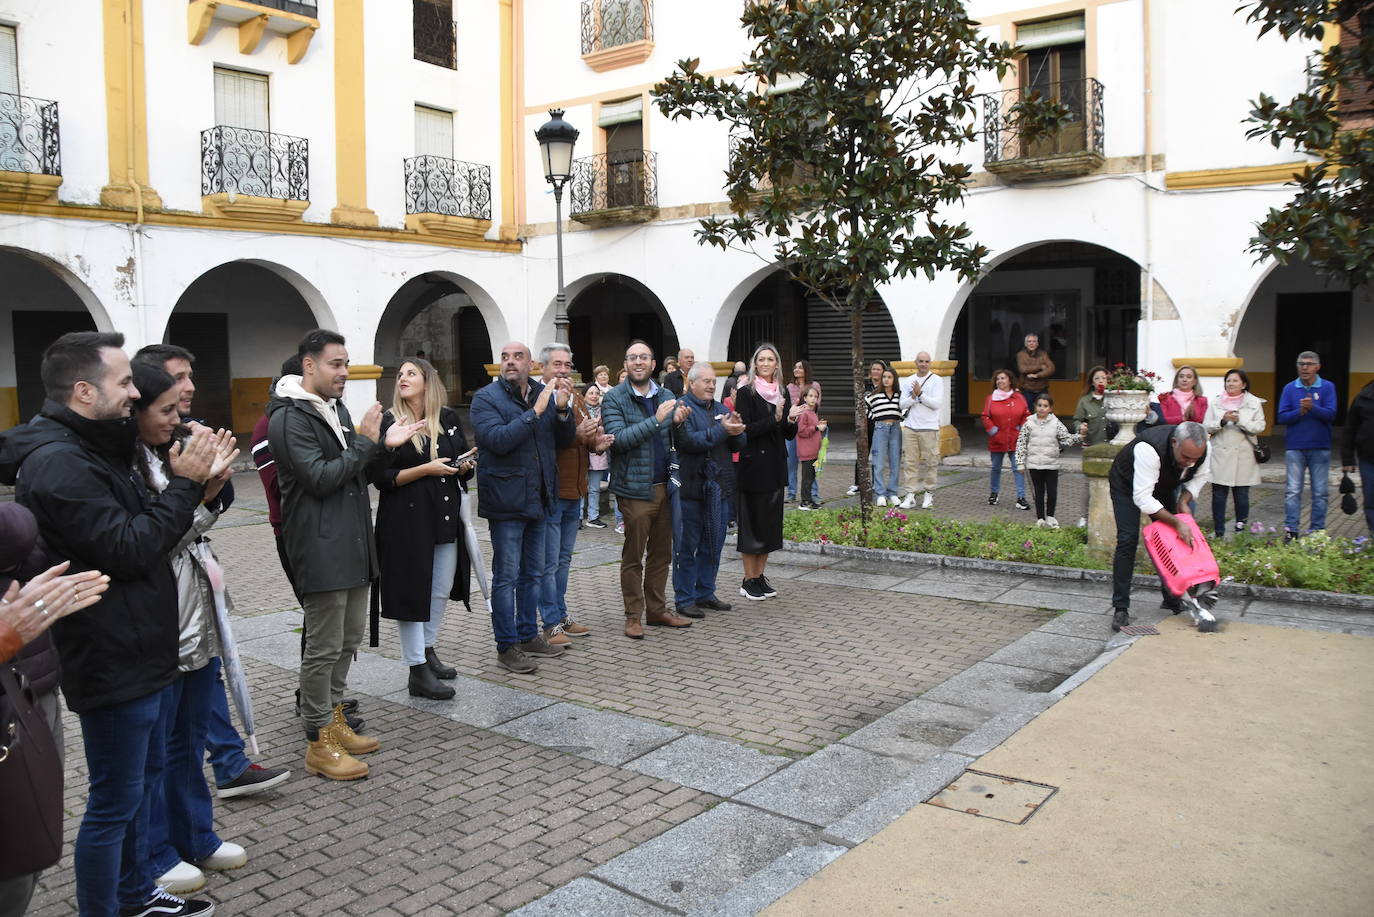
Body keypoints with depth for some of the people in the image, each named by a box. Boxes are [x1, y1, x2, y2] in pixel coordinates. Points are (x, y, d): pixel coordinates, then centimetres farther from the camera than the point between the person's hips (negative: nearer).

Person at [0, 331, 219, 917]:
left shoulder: (92, 450, 11)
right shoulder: (57, 463, -21)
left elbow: (142, 529, 14)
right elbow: (128, 550, -24)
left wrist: (192, 483, 0)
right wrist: (184, 485, -18)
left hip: (140, 653, 11)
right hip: (112, 664, -11)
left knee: (145, 776, 22)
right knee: (114, 802, 2)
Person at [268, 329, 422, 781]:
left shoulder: (337, 409, 17)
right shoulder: (289, 417, -14)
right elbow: (320, 478, -20)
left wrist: (384, 444, 4)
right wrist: (366, 441, -17)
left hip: (352, 542, 10)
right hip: (321, 547, -9)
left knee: (349, 638, 16)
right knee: (324, 646, -2)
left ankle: (334, 719, 30)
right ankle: (319, 742, 8)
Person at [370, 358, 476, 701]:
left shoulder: (449, 419, 8)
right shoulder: (389, 423, -6)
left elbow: (464, 462, 18)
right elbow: (380, 478, -11)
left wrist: (464, 466, -5)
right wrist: (426, 469, -18)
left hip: (446, 517, 5)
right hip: (407, 520, -5)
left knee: (441, 590, 14)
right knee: (411, 592, -1)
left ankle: (429, 652, 33)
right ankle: (417, 672, 6)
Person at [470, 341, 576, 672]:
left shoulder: (545, 393, 8)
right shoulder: (486, 398, -8)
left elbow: (565, 439, 9)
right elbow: (499, 440, -23)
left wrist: (563, 409, -10)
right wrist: (536, 411, -26)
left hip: (538, 499, 6)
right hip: (506, 500, -6)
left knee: (533, 572, 16)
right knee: (506, 576, 0)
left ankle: (528, 634, 30)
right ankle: (506, 646, 10)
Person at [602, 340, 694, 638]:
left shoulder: (666, 396, 10)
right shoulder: (614, 398, -5)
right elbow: (618, 439, -18)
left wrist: (679, 422, -10)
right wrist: (655, 420, -24)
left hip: (664, 486, 5)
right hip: (635, 488, -5)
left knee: (661, 554, 13)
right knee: (633, 556, 3)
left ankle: (657, 610, 24)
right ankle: (633, 615, 13)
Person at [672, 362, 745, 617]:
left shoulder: (719, 409, 16)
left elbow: (738, 445, 13)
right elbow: (689, 441, -21)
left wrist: (736, 430, -9)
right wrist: (722, 430, -21)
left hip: (719, 488, 7)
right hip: (691, 488, -7)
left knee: (713, 545, 13)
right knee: (687, 546, 0)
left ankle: (705, 593, 25)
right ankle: (684, 599, 8)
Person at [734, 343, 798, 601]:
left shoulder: (782, 393, 11)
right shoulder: (746, 393, -6)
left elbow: (789, 435, 11)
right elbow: (745, 429, -16)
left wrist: (791, 420, -10)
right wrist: (774, 419, -24)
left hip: (775, 465, 6)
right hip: (753, 465, -6)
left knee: (770, 521, 10)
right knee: (752, 522, -1)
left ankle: (760, 576, 20)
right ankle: (749, 581, 6)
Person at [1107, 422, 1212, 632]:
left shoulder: (1203, 449, -26)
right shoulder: (1149, 449, -45)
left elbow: (1200, 477, -3)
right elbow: (1143, 498, -41)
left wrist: (1184, 501, -17)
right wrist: (1177, 522, -41)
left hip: (1163, 485, 6)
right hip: (1128, 485, -6)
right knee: (1127, 540, -16)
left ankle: (1171, 597, 18)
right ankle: (1120, 608, -15)